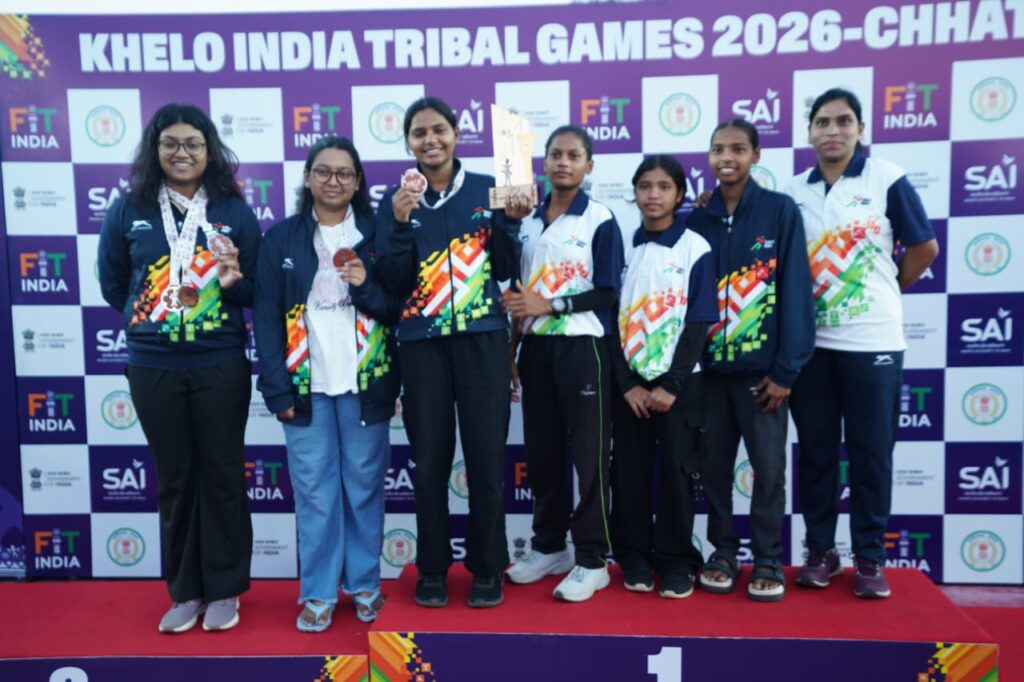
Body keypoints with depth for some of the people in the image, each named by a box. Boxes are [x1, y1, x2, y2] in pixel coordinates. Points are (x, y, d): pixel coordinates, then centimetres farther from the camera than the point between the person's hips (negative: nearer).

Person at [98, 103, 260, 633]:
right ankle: (185, 591, 26)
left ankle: (224, 589, 21)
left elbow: (256, 290, 4)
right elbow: (112, 283, 12)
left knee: (222, 475, 6)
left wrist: (234, 282, -16)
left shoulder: (234, 211, 0)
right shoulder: (129, 210, 3)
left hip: (221, 365, -1)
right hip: (153, 368, 2)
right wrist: (149, 316, 5)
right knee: (174, 478, 11)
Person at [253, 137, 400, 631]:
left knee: (364, 487, 8)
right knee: (314, 492, 4)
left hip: (365, 383, 0)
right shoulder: (280, 238, 5)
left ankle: (365, 584, 22)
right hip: (306, 385, 0)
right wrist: (277, 387, -6)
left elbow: (398, 308, 5)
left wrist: (366, 287, -15)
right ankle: (318, 593, 16)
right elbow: (266, 316, 1)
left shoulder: (376, 234, 5)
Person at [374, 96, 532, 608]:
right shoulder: (397, 199, 5)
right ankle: (432, 569, 22)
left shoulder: (486, 189, 5)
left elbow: (507, 271, 4)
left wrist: (510, 220, -10)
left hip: (482, 338, 0)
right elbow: (393, 284, -3)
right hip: (422, 343, 0)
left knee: (486, 457, 3)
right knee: (429, 460, 6)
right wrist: (401, 223, -14)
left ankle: (487, 568, 19)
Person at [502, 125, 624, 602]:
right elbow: (517, 290, 14)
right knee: (542, 452, 11)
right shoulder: (528, 221, 12)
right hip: (536, 348, 5)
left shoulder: (601, 221, -3)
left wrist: (549, 306, -15)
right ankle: (549, 546, 26)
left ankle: (592, 560, 10)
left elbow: (607, 293, -9)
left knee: (588, 453, 0)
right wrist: (512, 347, 9)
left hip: (582, 347, -5)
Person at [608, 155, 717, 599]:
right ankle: (635, 558, 19)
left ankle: (676, 560, 16)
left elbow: (699, 323, -6)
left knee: (677, 471, 2)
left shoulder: (696, 249, -2)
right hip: (630, 381, 2)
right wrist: (627, 384, -6)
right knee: (629, 472, 5)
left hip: (679, 382, -2)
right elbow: (611, 321, 2)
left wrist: (671, 386, -12)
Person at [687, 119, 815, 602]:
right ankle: (722, 552, 25)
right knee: (714, 465, 10)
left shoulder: (781, 211, -3)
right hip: (709, 366, 3)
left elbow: (795, 290, -6)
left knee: (768, 466, 5)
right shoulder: (697, 221, 6)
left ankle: (768, 561, 20)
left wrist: (786, 368, -10)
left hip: (761, 366, -3)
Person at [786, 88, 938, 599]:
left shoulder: (887, 180, -3)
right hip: (809, 342, 3)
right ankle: (820, 550, 21)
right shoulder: (794, 191, 6)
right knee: (815, 450, 8)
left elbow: (925, 247, 4)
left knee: (870, 452, 4)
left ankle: (869, 557, 17)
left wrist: (887, 291, 10)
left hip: (871, 341, -3)